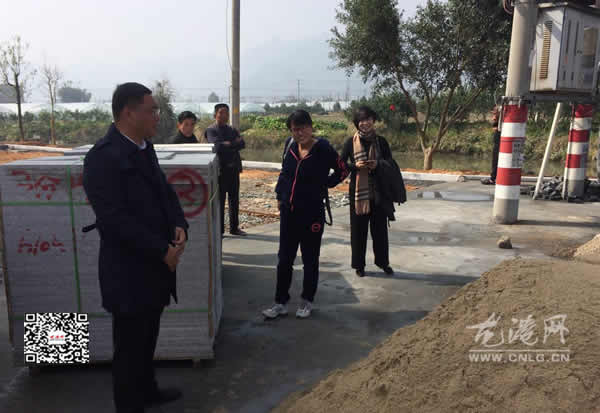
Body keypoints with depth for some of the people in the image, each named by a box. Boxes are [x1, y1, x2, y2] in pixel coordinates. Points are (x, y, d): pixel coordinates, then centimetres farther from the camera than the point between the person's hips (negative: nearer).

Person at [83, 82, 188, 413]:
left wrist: (179, 227, -5)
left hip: (153, 266, 8)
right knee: (129, 346, 9)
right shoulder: (103, 156, -20)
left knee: (147, 338, 24)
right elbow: (115, 219, -24)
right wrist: (162, 251, -19)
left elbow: (164, 191, 13)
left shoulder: (143, 148, 7)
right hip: (128, 273, -8)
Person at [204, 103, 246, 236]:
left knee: (234, 200, 10)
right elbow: (217, 146, -19)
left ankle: (234, 227, 20)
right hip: (220, 169, -6)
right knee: (219, 201, 1)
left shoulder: (232, 130, 16)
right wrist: (234, 145, -11)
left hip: (233, 169, 6)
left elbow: (242, 144, 0)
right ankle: (219, 229, 9)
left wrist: (228, 144, -15)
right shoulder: (210, 130, -2)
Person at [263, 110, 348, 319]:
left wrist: (322, 185, -4)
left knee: (310, 259, 10)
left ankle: (307, 302, 27)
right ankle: (281, 302, 23)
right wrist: (280, 196, 12)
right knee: (284, 259, 10)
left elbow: (342, 171, 0)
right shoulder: (290, 144, 1)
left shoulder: (323, 149, -13)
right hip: (288, 211, 5)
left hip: (312, 213, -4)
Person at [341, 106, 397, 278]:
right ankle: (359, 264, 18)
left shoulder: (381, 141, 4)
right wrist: (356, 166, -18)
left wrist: (377, 164, -14)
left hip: (378, 192, 2)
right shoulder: (351, 142, -1)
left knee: (380, 227, 10)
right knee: (358, 228, 5)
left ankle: (383, 261, 27)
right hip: (358, 191, -1)